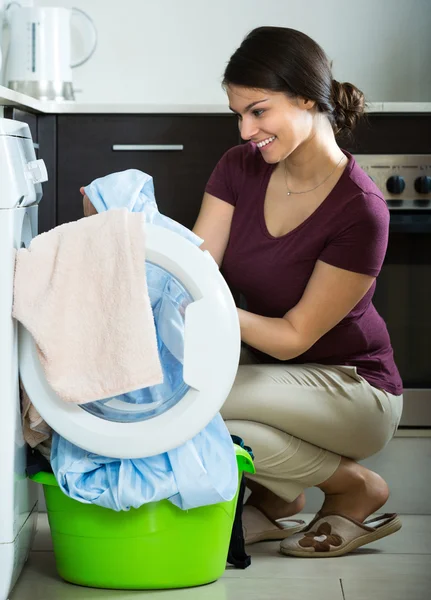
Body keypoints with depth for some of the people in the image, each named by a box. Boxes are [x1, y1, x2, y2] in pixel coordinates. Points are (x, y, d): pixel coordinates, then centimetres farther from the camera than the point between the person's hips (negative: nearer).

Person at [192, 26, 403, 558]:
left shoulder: (360, 210, -23)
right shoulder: (239, 168, -4)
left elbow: (294, 337, -21)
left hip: (354, 390, -6)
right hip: (269, 371, 6)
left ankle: (355, 486, -4)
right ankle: (275, 498, 5)